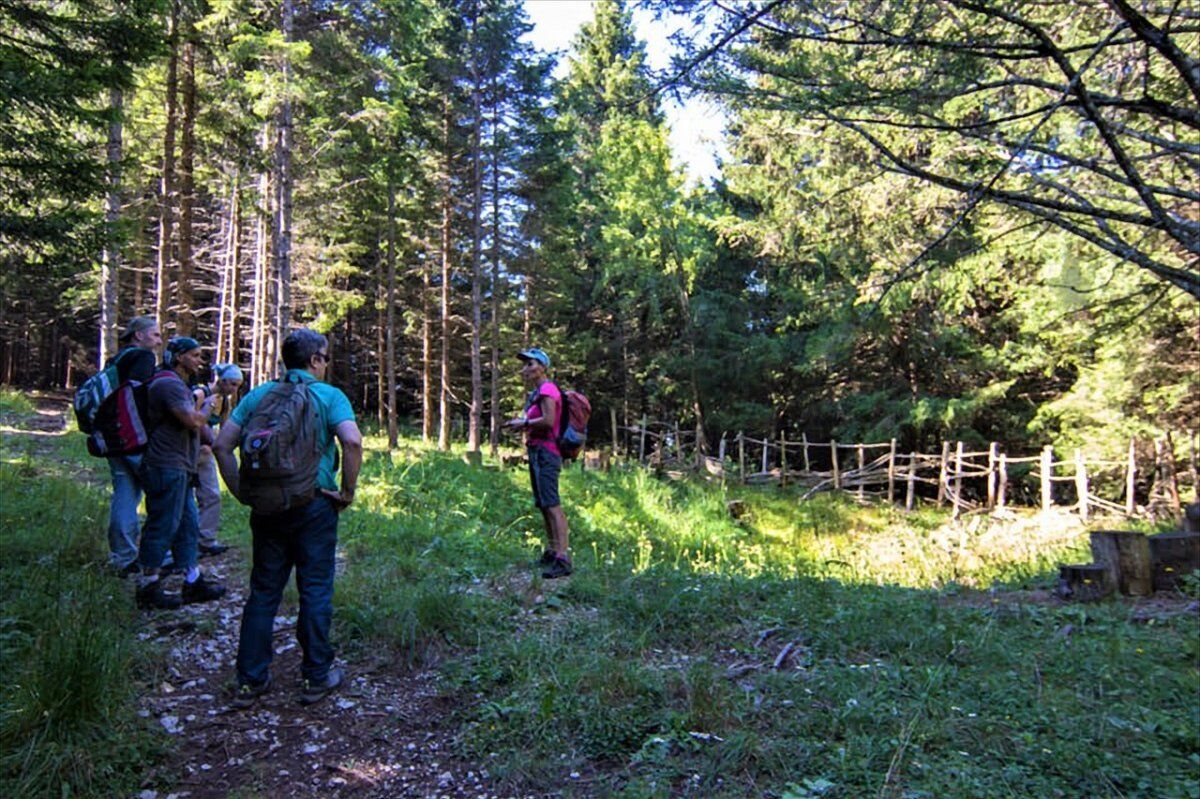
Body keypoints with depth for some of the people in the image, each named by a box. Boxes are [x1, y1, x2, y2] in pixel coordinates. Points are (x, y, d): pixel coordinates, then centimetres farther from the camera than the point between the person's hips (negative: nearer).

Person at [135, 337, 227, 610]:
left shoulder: (179, 386, 22)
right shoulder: (168, 384, -13)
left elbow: (197, 423, 28)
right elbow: (193, 421, -23)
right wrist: (208, 406, -4)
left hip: (178, 468, 11)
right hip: (167, 467, -11)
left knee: (187, 526, 14)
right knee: (162, 527, -4)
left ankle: (193, 583, 21)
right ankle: (149, 589, 6)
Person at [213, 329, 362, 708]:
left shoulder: (258, 395, 8)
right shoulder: (329, 396, -4)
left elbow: (222, 445, 3)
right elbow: (352, 441, -21)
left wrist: (241, 492, 7)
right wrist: (348, 491, -10)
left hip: (266, 506, 4)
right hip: (314, 506, -4)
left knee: (263, 591, 13)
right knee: (315, 591, 7)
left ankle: (250, 680, 20)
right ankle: (316, 677, 16)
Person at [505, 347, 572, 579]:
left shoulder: (547, 389, -11)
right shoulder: (536, 392, 21)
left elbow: (548, 421, -21)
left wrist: (524, 423, -10)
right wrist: (520, 424, 10)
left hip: (545, 452, -11)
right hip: (537, 452, 11)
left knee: (552, 504, -17)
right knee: (543, 505, 15)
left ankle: (563, 558, -21)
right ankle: (551, 551, 24)